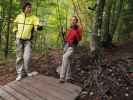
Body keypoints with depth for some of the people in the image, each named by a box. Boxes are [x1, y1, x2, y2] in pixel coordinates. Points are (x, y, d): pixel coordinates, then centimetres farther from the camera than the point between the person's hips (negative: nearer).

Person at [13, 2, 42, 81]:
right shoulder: (19, 16, 5)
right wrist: (16, 31, 12)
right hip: (19, 40, 2)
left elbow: (37, 25, -19)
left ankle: (27, 71, 16)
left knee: (27, 57, -8)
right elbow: (15, 24, 23)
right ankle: (19, 73, 17)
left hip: (28, 40, -2)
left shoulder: (33, 18, -3)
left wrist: (38, 26, -41)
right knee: (19, 57, 6)